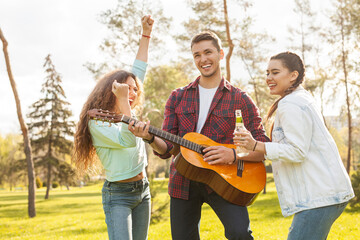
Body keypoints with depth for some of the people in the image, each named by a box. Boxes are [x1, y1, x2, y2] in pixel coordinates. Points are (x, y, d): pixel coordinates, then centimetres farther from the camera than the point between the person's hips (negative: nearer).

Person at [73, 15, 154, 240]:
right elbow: (128, 140, -27)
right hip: (118, 194, -7)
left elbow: (140, 71, 14)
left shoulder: (127, 112, 9)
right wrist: (122, 100, -25)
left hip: (142, 190, 8)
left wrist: (146, 35, 14)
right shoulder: (97, 122, -11)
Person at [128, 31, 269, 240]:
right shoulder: (178, 97, 8)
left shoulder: (239, 99, 0)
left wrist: (234, 155, -20)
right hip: (183, 182, 3)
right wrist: (151, 138, -17)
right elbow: (168, 149, 4)